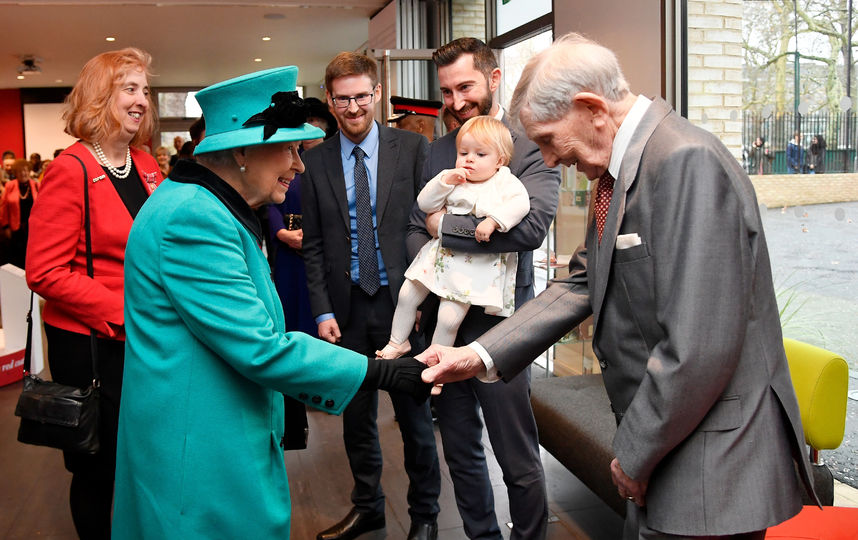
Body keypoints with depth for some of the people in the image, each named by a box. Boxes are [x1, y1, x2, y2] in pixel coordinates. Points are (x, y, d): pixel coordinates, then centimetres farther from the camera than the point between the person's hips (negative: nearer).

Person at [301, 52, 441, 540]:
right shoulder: (316, 161, 4)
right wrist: (323, 311, -1)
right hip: (347, 307, 2)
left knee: (415, 415, 8)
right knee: (356, 415, 14)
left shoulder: (413, 148, -1)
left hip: (401, 303, -2)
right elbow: (314, 245, 6)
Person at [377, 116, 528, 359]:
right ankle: (397, 342, 31)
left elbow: (520, 203, -21)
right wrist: (444, 180, -9)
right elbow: (424, 204, 5)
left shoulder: (504, 181, -3)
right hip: (442, 252, 6)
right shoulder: (453, 181, 10)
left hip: (477, 264, -5)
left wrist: (493, 220, -34)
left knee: (449, 317, -9)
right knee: (406, 295, 8)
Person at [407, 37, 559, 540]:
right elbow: (416, 229, 13)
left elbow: (532, 226, -24)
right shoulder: (439, 150, 11)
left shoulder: (531, 147, -9)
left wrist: (445, 225, -15)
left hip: (496, 326, -6)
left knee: (519, 461, 6)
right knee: (461, 452, 19)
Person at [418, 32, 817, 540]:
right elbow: (583, 284, 11)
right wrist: (481, 354, 2)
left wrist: (635, 456, -15)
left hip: (713, 461, -9)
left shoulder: (687, 162, -24)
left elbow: (699, 348, -27)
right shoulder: (619, 168, 7)